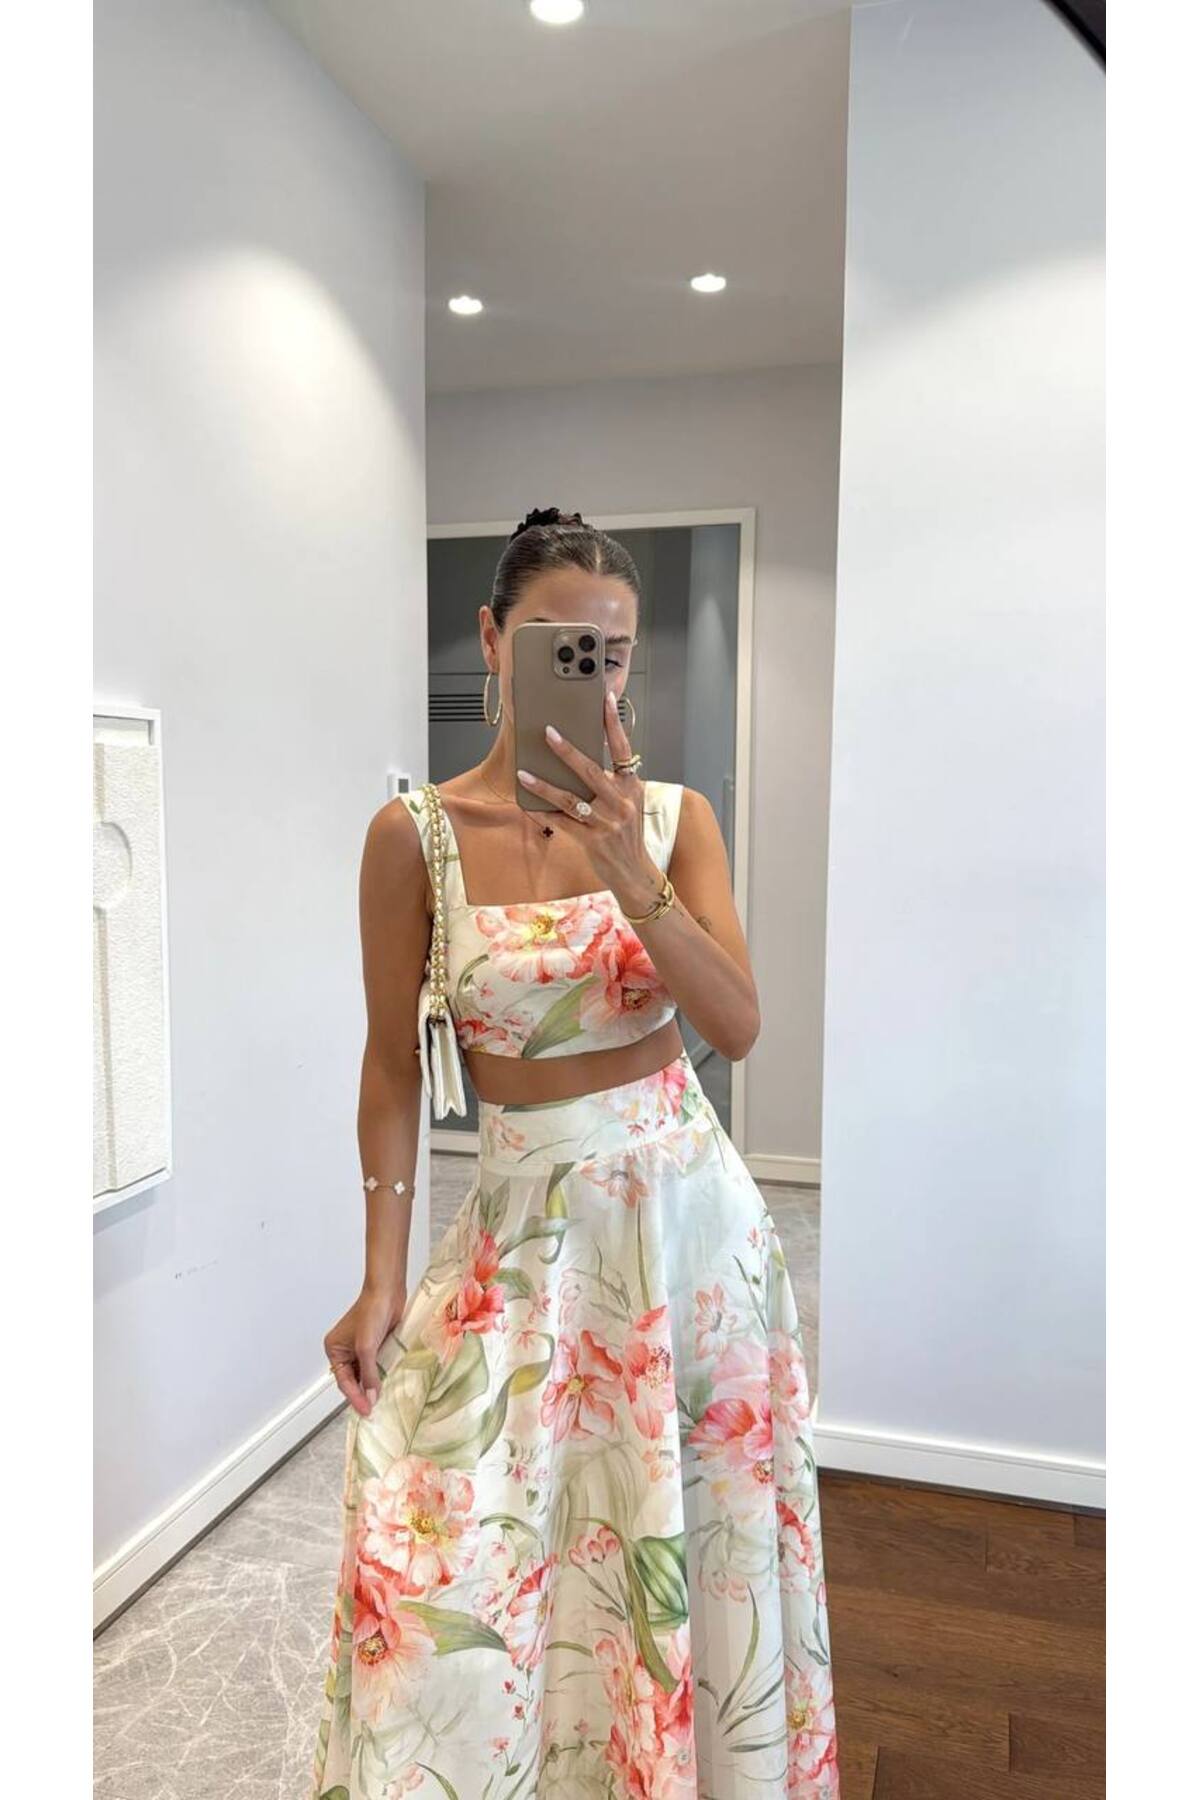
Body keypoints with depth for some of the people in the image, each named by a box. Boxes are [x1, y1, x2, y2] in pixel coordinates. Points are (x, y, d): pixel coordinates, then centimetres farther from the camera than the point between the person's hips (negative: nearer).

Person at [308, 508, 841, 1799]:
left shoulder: (672, 815, -4)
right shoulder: (415, 834, -8)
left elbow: (738, 1028, -12)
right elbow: (394, 1065, -3)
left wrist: (632, 874, -27)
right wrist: (381, 1280, -4)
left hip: (685, 1208, 1)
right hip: (525, 1219, -1)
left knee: (687, 1534, 13)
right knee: (446, 1545, -1)